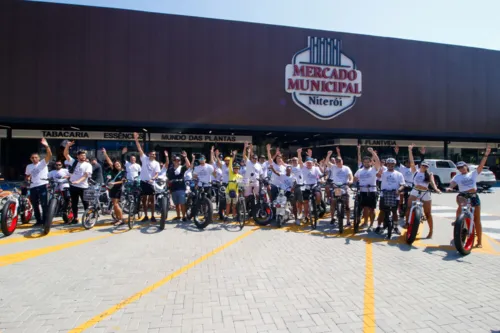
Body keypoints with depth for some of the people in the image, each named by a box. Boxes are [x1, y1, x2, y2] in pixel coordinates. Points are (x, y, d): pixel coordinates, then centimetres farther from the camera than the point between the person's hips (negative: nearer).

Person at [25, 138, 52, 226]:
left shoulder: (43, 163, -1)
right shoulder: (29, 166, 15)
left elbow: (49, 155, -18)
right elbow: (27, 176, 29)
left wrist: (46, 146, -32)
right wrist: (27, 180, 8)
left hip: (42, 186, -6)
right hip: (33, 187, 6)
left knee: (44, 205, -4)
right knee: (35, 206, 10)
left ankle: (45, 221, 4)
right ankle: (39, 221, 20)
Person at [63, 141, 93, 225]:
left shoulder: (88, 165, -1)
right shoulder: (73, 162, 9)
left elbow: (86, 175, -12)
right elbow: (66, 154, 2)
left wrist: (78, 181, -27)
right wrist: (67, 146, -14)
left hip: (83, 187, -3)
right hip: (73, 186, 3)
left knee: (85, 203, 3)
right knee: (74, 203, 12)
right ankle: (75, 218, 23)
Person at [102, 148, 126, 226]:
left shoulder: (123, 172, -5)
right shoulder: (114, 170, 6)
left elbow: (122, 181, -11)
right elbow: (109, 162, 2)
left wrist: (114, 183, -23)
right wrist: (105, 153, -4)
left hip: (118, 189, -6)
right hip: (112, 188, 6)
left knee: (116, 204, -12)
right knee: (114, 204, 8)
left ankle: (121, 220, -10)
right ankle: (117, 219, 16)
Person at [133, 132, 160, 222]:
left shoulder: (156, 163, 0)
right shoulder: (145, 159, 2)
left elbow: (157, 174, -7)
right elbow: (140, 149, -4)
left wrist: (152, 179, -26)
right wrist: (136, 140, -12)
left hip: (151, 182, -1)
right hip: (143, 182, 1)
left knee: (151, 199, 3)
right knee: (144, 199, 8)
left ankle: (152, 216, 10)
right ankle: (146, 216, 18)